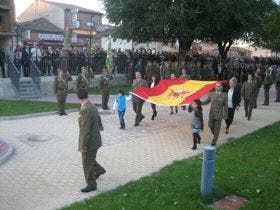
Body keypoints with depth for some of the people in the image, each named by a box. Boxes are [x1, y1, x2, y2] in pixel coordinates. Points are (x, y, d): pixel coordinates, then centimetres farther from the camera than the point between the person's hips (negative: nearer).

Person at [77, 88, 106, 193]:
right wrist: (100, 127, 40)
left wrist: (83, 147, -20)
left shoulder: (85, 110, -27)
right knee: (89, 159, 28)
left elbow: (85, 131, -27)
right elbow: (98, 119, 19)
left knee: (87, 164, 8)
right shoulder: (92, 106, 1)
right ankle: (99, 170, 47)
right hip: (95, 140, 9)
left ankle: (91, 185, 23)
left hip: (89, 142, -9)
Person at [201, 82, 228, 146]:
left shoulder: (224, 95, -8)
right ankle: (215, 135, 43)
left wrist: (225, 116, -4)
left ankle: (214, 142, 19)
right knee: (210, 125, 13)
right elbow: (206, 102, 5)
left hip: (219, 114, -3)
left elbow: (225, 106, -4)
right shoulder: (211, 94, -1)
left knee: (217, 128, 5)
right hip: (212, 113, 3)